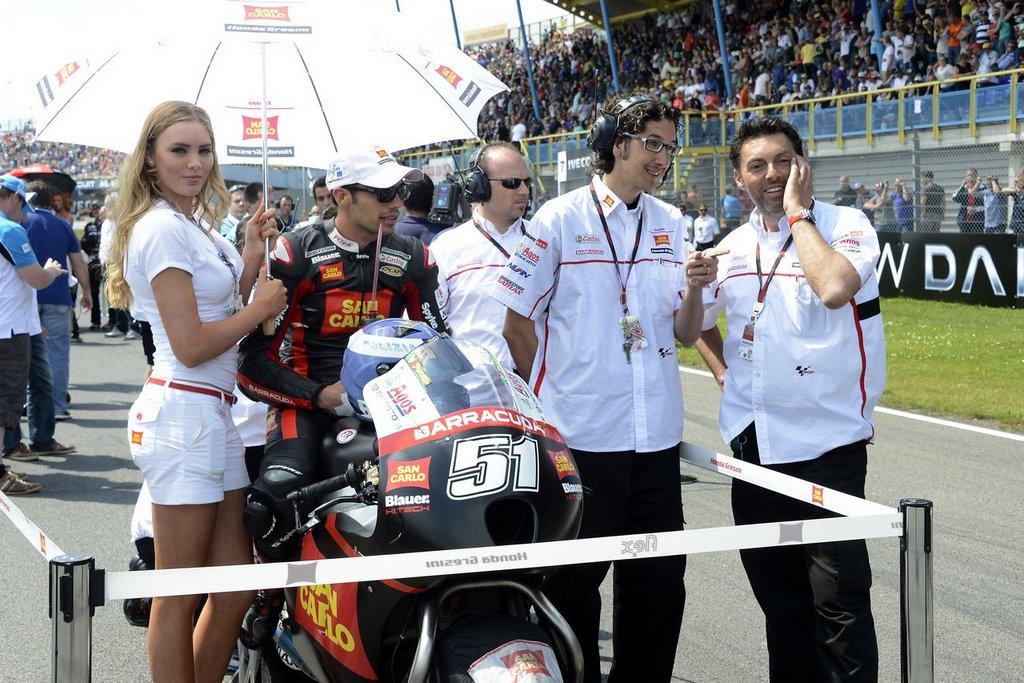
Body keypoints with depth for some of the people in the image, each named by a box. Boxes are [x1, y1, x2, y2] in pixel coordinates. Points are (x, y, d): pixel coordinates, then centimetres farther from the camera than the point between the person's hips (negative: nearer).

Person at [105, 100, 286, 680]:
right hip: (183, 415, -10)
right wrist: (260, 309, -6)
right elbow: (191, 346, -18)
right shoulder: (161, 227, -13)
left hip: (215, 415, 10)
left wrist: (252, 256, 8)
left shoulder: (195, 225, 16)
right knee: (179, 597, 1)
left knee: (237, 589, 12)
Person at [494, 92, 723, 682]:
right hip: (581, 433, -4)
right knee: (574, 578, 4)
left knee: (660, 579, 9)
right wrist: (552, 399, 2)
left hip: (656, 434, 5)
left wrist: (694, 288, -10)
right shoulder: (561, 219, -4)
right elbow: (518, 323, -1)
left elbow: (685, 333, 9)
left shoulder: (671, 224, 10)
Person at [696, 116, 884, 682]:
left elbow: (834, 288, -30)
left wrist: (797, 213, -18)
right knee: (777, 593, 16)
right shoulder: (734, 247, 10)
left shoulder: (845, 226, -8)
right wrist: (722, 371, 12)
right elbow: (697, 317, 28)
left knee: (839, 599, -7)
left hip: (826, 441, -6)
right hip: (752, 441, 6)